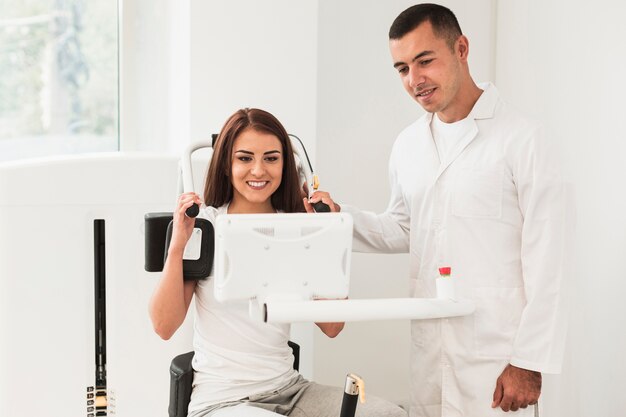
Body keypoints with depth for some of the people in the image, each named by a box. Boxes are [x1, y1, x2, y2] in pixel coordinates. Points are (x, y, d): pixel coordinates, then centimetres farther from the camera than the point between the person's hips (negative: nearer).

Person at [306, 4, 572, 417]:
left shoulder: (523, 139, -11)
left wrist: (529, 362, -13)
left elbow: (546, 264, -12)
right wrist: (342, 217, 2)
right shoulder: (407, 146, 9)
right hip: (428, 352, 6)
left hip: (497, 355, -5)